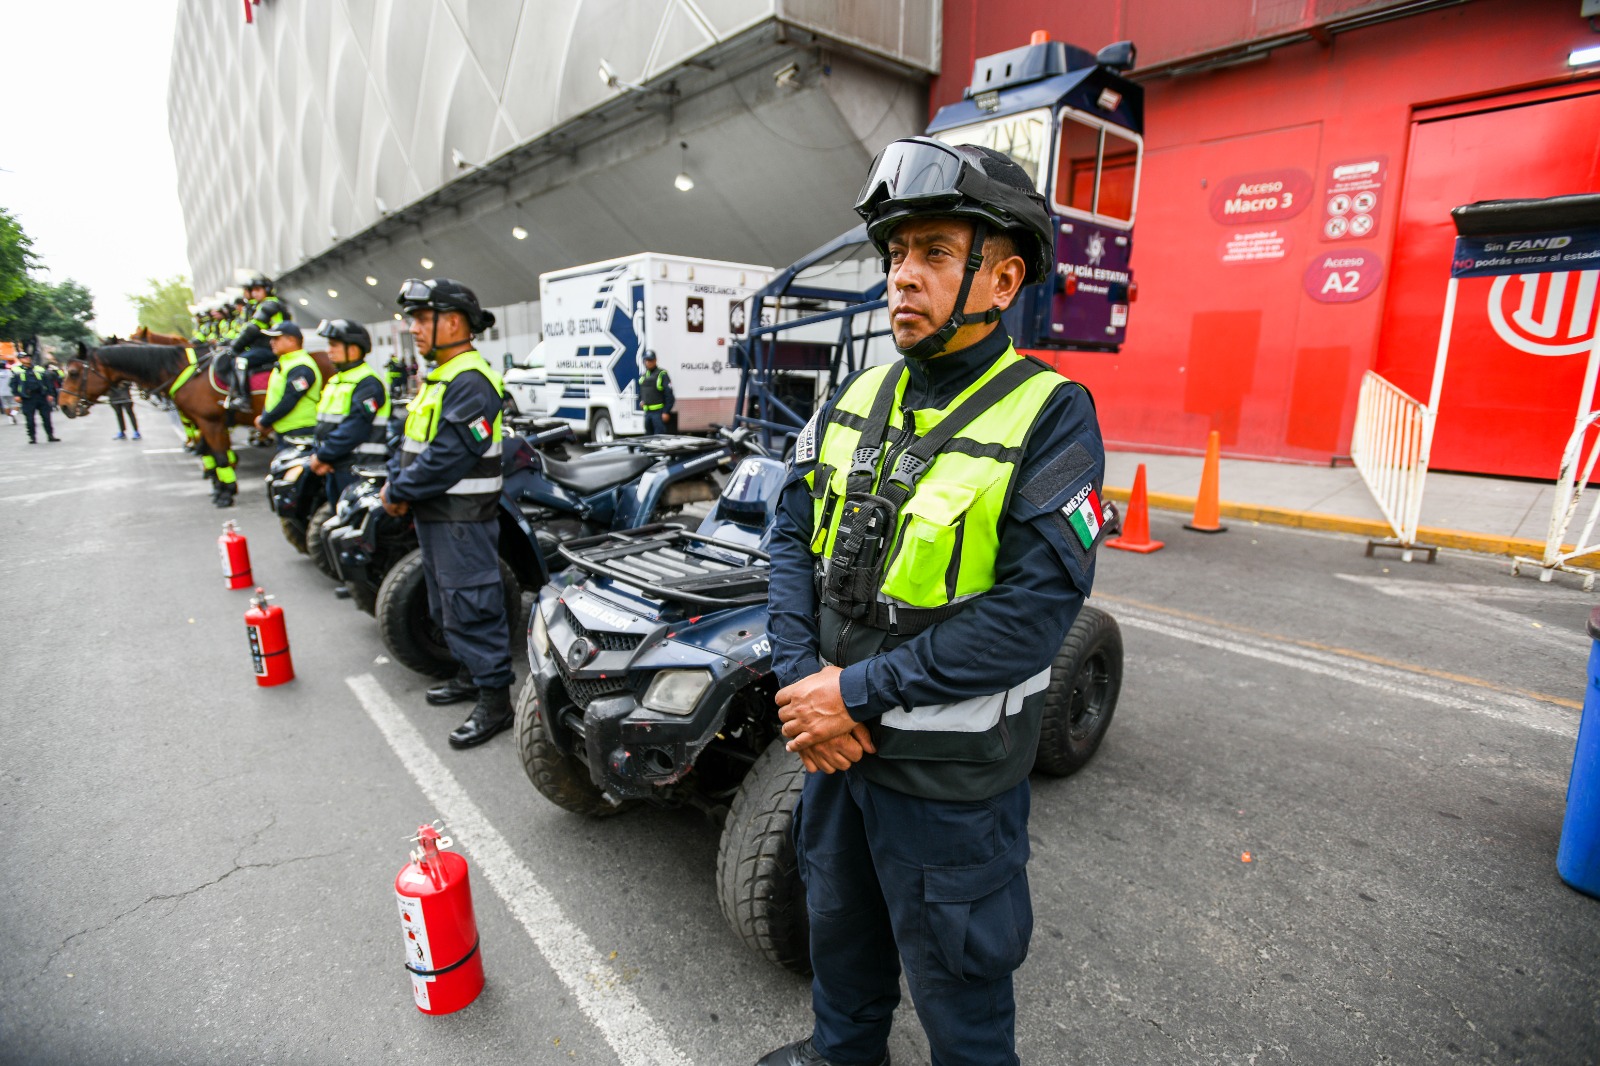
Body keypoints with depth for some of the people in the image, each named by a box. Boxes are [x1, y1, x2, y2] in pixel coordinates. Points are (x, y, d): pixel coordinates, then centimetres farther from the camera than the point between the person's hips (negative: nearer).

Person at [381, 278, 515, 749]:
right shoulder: (437, 378, 16)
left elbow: (449, 455, -24)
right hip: (433, 515, 11)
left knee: (471, 606, -6)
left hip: (462, 520, -11)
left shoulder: (470, 382, -18)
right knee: (447, 604, 20)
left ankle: (494, 701, 2)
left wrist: (400, 491, -14)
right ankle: (469, 675, 35)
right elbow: (410, 438, 18)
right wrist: (395, 482, 2)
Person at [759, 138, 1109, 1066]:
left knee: (957, 973, 18)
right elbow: (795, 530, 1)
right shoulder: (857, 398, 2)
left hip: (950, 776, -6)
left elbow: (1035, 610, -24)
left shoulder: (1050, 416, -18)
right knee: (841, 922, 30)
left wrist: (861, 690, -23)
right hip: (834, 742, 7)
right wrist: (800, 673, -12)